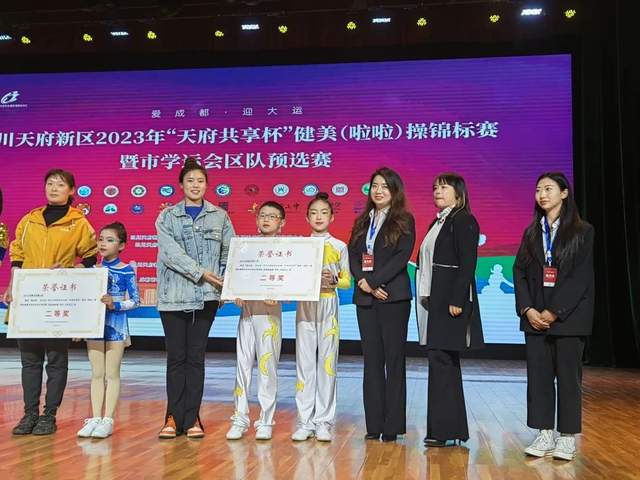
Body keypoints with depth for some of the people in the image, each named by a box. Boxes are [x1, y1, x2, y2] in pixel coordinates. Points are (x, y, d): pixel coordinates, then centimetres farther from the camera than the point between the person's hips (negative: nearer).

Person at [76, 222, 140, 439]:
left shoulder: (126, 271, -5)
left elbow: (135, 300, -7)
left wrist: (115, 305, -21)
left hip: (116, 325, -4)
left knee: (112, 374, 2)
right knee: (97, 374, 7)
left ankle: (108, 420, 6)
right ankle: (95, 418, 12)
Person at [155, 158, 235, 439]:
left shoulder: (219, 217, 10)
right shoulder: (167, 216, 5)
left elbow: (229, 254, 8)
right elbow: (170, 253, -8)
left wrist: (227, 287, -3)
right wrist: (201, 272, -16)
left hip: (206, 297, 1)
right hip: (173, 296, -1)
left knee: (196, 357, 4)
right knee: (176, 357, 3)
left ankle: (191, 418, 10)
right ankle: (174, 417, 11)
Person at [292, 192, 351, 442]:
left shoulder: (339, 247, 6)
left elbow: (347, 281, 4)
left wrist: (333, 280, -15)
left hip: (328, 305, -1)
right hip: (304, 305, 1)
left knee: (327, 362, -1)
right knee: (304, 362, 0)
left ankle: (323, 422, 6)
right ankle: (305, 422, 6)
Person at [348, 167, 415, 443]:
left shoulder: (404, 221, 1)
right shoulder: (362, 222, 15)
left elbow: (402, 257, -11)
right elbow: (353, 255, 7)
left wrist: (373, 280, -16)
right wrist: (362, 282, -10)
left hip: (393, 297, -5)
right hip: (365, 298, 5)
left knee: (394, 360, -1)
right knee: (372, 360, 7)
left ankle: (392, 425, 5)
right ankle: (374, 424, 13)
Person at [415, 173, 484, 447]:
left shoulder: (464, 221, -7)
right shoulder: (437, 223, 19)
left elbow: (467, 263, -16)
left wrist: (456, 300, -22)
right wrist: (425, 298, 13)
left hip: (451, 300, -9)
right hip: (433, 299, 9)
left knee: (441, 360, -9)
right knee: (446, 363, 11)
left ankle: (443, 431, -3)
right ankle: (453, 429, 19)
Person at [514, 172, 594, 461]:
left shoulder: (582, 231, -1)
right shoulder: (531, 233, 12)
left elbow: (582, 277, -9)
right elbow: (519, 272, 5)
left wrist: (554, 312, -15)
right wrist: (528, 309, -9)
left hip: (568, 315, -4)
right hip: (534, 316, 4)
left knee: (568, 375, 1)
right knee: (538, 375, 4)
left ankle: (567, 438, 10)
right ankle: (544, 435, 12)